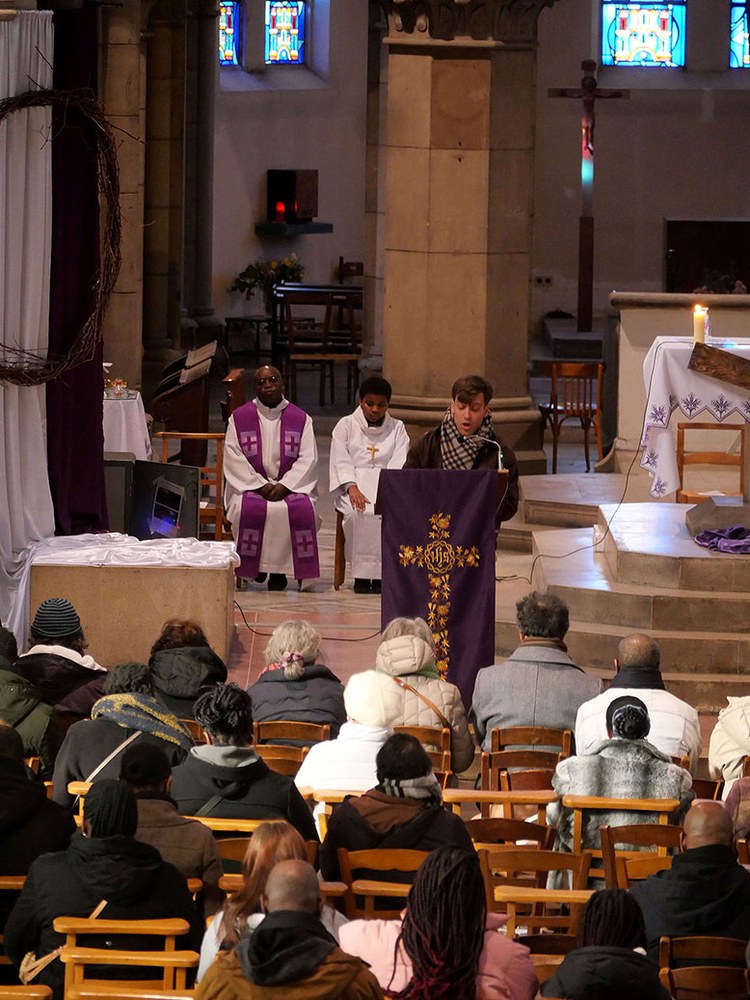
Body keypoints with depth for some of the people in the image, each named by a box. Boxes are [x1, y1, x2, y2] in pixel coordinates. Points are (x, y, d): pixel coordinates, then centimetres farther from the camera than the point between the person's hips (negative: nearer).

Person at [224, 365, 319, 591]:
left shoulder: (301, 419, 8)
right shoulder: (239, 418, 7)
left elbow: (308, 459, 0)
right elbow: (234, 458, -1)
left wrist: (284, 485, -15)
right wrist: (260, 485, -15)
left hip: (291, 485, 0)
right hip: (249, 485, 0)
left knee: (300, 509, -32)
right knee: (249, 509, -34)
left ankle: (280, 568, -21)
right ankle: (255, 566, -17)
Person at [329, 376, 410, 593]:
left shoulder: (397, 428, 17)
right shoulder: (346, 425, 15)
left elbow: (399, 463, 3)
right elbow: (341, 461, 3)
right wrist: (352, 487, -16)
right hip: (354, 483, -1)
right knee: (358, 512, -34)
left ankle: (380, 574, -29)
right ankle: (362, 573, -28)